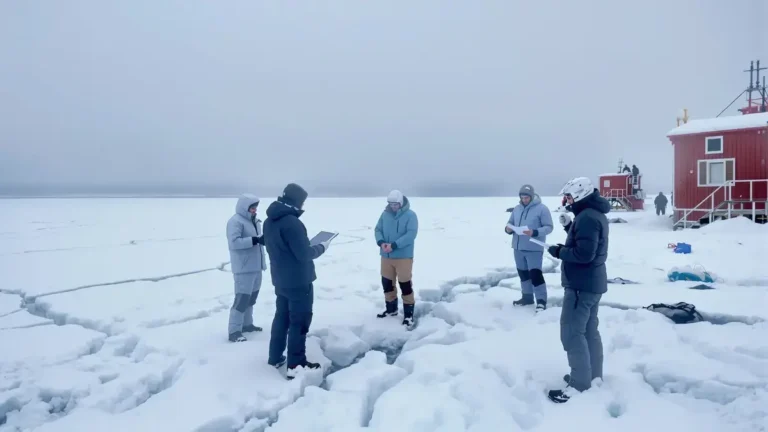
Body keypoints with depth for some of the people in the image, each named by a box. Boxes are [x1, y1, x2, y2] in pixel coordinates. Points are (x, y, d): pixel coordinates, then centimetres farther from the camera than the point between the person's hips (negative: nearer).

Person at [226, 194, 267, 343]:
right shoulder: (235, 221, -14)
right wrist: (255, 240, -27)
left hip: (255, 266, 9)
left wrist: (264, 239, -2)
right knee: (242, 299, -9)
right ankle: (234, 331, -2)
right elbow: (234, 243, -24)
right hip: (244, 268, -9)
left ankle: (247, 324, 31)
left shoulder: (254, 221, 14)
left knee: (251, 297, 17)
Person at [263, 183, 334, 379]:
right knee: (300, 321, 1)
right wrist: (321, 247, -5)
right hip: (298, 282, -9)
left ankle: (275, 357, 30)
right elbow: (304, 254, -23)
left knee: (282, 317, 20)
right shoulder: (292, 222, -24)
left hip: (280, 280, 9)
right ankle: (296, 366, 6)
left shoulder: (269, 222, 6)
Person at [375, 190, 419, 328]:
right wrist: (381, 242, -16)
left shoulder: (410, 215, -10)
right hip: (386, 256, 5)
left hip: (403, 256, -5)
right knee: (387, 283, 15)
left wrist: (394, 245, -25)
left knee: (405, 285, -1)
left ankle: (408, 314, 11)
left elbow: (411, 234, -19)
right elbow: (378, 230, 6)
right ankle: (391, 309, 33)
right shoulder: (385, 214, 5)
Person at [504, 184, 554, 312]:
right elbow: (510, 223, 17)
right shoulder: (517, 209, 9)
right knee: (523, 273, 15)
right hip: (518, 248, 7)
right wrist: (508, 229, -7)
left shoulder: (542, 208, -9)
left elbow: (548, 227, -11)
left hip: (534, 248, -6)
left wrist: (534, 232, -26)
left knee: (535, 274, -8)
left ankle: (541, 301, 2)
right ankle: (527, 297, 29)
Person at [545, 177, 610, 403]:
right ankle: (593, 375, 29)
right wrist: (569, 227, 6)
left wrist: (559, 252, -14)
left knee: (571, 331, -5)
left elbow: (584, 254, -28)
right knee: (588, 330, 18)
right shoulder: (595, 214, 12)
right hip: (591, 282, 11)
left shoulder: (586, 217, -22)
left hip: (581, 284, -11)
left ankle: (580, 384, 1)